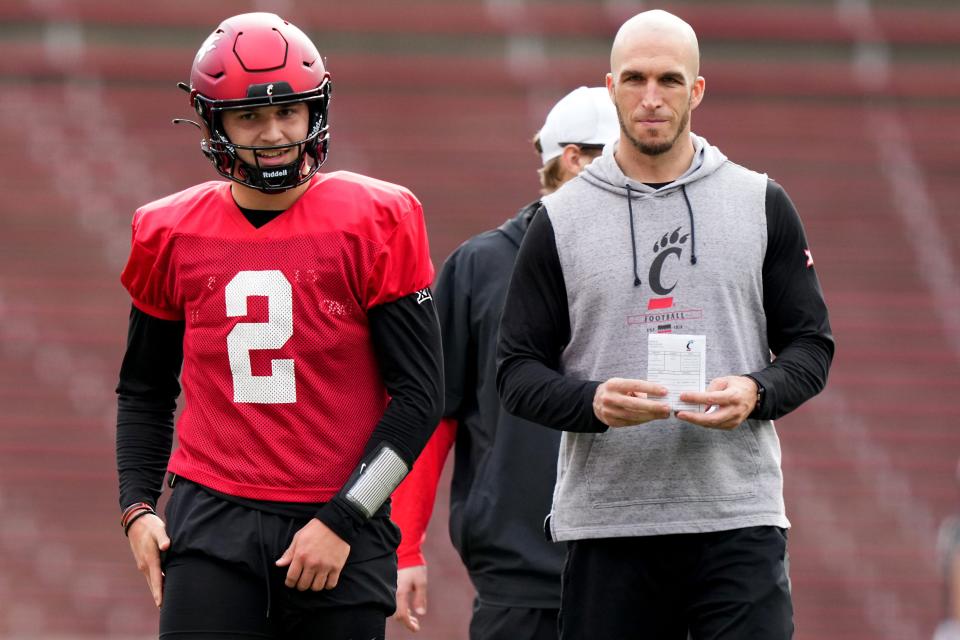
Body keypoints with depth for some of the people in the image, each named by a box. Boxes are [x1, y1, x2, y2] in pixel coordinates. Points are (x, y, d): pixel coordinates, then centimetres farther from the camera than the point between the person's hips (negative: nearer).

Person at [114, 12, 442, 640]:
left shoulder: (375, 223, -2)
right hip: (212, 525, 1)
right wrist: (138, 506, 6)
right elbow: (145, 388, 20)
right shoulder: (173, 235, 7)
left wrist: (342, 521, -8)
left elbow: (419, 393, -2)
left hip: (339, 531, -1)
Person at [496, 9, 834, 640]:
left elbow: (811, 345, 10)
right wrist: (592, 401, -15)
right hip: (605, 525, 0)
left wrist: (756, 393, -12)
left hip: (739, 518, 0)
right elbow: (518, 370, 6)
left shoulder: (762, 205, 9)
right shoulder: (561, 220, 7)